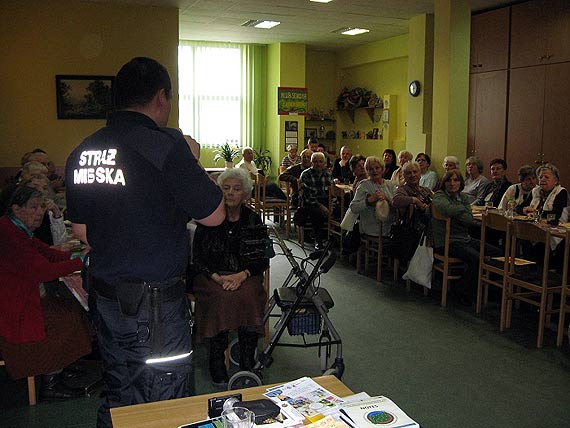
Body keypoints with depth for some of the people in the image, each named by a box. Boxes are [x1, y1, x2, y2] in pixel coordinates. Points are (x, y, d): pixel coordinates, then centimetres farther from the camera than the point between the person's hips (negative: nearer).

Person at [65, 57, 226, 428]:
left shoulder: (82, 151, 5)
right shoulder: (165, 144, -17)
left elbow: (81, 231, 13)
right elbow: (214, 215, -12)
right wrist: (193, 164, 2)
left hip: (105, 297, 7)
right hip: (155, 303, -7)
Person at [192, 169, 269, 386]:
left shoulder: (253, 220, 9)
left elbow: (263, 258, 6)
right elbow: (197, 257, 3)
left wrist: (242, 275, -13)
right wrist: (217, 277, -14)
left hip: (246, 277, 1)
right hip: (212, 276, -1)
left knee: (248, 295, -32)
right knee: (221, 297, -32)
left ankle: (247, 365, -20)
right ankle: (217, 366, -22)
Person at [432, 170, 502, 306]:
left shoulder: (463, 197, 14)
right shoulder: (439, 196, -4)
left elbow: (470, 220, -1)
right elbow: (449, 209, -28)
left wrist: (455, 213, -13)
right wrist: (462, 208, -8)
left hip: (465, 239, 8)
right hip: (447, 242, -8)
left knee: (498, 253, 1)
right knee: (477, 259, -30)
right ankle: (460, 291, -9)